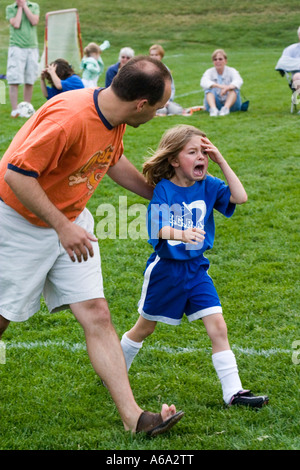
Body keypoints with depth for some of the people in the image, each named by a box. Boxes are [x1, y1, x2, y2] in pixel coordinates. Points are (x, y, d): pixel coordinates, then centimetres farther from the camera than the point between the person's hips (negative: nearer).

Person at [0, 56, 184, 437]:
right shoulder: (69, 117, -31)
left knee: (96, 315, -2)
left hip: (71, 221, 7)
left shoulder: (114, 118, -3)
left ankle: (133, 417, -4)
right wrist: (62, 226, -28)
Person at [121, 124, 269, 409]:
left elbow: (240, 197, -13)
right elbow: (157, 228, -26)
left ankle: (233, 391, -3)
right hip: (166, 268, -3)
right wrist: (181, 234, -47)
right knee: (145, 327, 14)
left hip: (196, 268, 3)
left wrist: (221, 162, -15)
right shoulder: (164, 190, -15)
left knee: (218, 327, -6)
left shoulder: (207, 186, -3)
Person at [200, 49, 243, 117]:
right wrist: (219, 86, -41)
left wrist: (227, 88, -46)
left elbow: (238, 81, -24)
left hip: (231, 103, 0)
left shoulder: (231, 71, -1)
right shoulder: (209, 72, 1)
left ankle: (226, 108, -47)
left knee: (234, 87, -25)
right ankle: (213, 109, -48)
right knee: (209, 88, -23)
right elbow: (203, 82, -22)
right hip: (214, 103, 1)